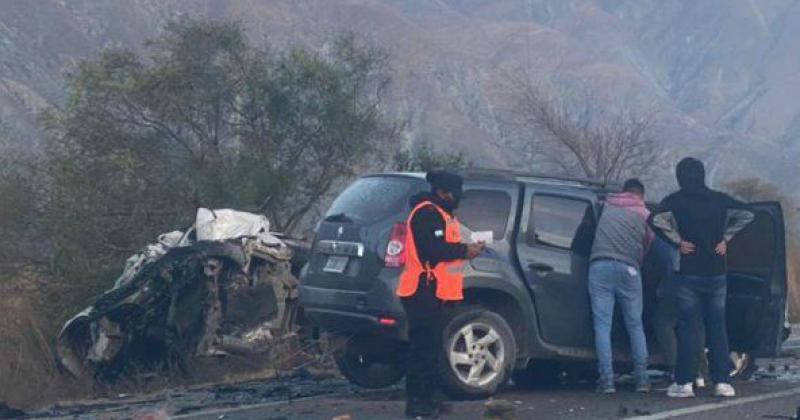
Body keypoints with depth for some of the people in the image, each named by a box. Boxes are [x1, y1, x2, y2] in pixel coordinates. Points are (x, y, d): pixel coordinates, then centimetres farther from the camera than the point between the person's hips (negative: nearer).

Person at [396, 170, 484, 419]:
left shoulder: (440, 214, 21)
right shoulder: (427, 214, -14)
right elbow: (433, 250, -23)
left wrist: (466, 248, 7)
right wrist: (465, 251, -15)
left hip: (433, 292, 11)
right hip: (423, 291, -11)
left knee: (431, 345, 15)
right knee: (423, 347, -11)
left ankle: (430, 396, 21)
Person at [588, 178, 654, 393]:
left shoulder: (607, 206, 19)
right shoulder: (645, 215, 15)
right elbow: (648, 246, 15)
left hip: (600, 266, 0)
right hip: (628, 269, 0)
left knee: (602, 325, -1)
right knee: (635, 325, 10)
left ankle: (607, 379, -8)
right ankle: (642, 379, 8)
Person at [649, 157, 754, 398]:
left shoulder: (676, 201, -3)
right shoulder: (719, 200, 6)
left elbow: (656, 220, -19)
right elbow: (747, 215, 2)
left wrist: (678, 241, -9)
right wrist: (725, 238, 3)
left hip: (688, 274, -2)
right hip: (717, 272, 3)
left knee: (688, 328, 1)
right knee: (717, 328, 7)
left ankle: (684, 383, -2)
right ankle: (722, 382, 4)